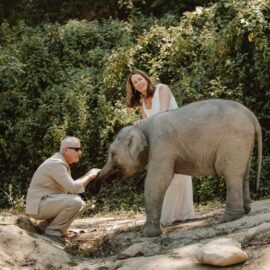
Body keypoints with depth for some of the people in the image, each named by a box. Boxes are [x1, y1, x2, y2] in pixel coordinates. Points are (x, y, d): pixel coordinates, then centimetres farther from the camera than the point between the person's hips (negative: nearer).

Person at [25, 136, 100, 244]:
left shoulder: (62, 163, 15)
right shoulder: (56, 163, -18)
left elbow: (70, 188, 16)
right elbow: (74, 188, -24)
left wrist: (89, 175, 5)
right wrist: (89, 176, -9)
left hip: (47, 204, 10)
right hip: (38, 205, -10)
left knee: (81, 204, 12)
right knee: (75, 202, -24)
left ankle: (44, 226, 10)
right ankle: (53, 231, -11)